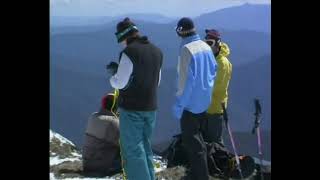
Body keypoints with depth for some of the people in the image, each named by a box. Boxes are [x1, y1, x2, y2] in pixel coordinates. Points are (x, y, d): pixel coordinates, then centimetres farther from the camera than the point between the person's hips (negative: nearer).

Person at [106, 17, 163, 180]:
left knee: (133, 150, -1)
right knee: (145, 146, 18)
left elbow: (120, 83, -17)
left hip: (132, 108, -7)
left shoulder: (129, 52, -17)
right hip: (150, 107, 7)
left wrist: (113, 76, 6)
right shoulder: (156, 51, 7)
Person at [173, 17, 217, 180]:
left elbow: (185, 79, -22)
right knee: (196, 136, 22)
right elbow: (213, 71, 12)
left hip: (191, 102, -8)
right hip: (204, 101, 8)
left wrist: (179, 104, -17)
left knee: (191, 140, 0)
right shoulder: (206, 47, 3)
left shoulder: (187, 49, -20)